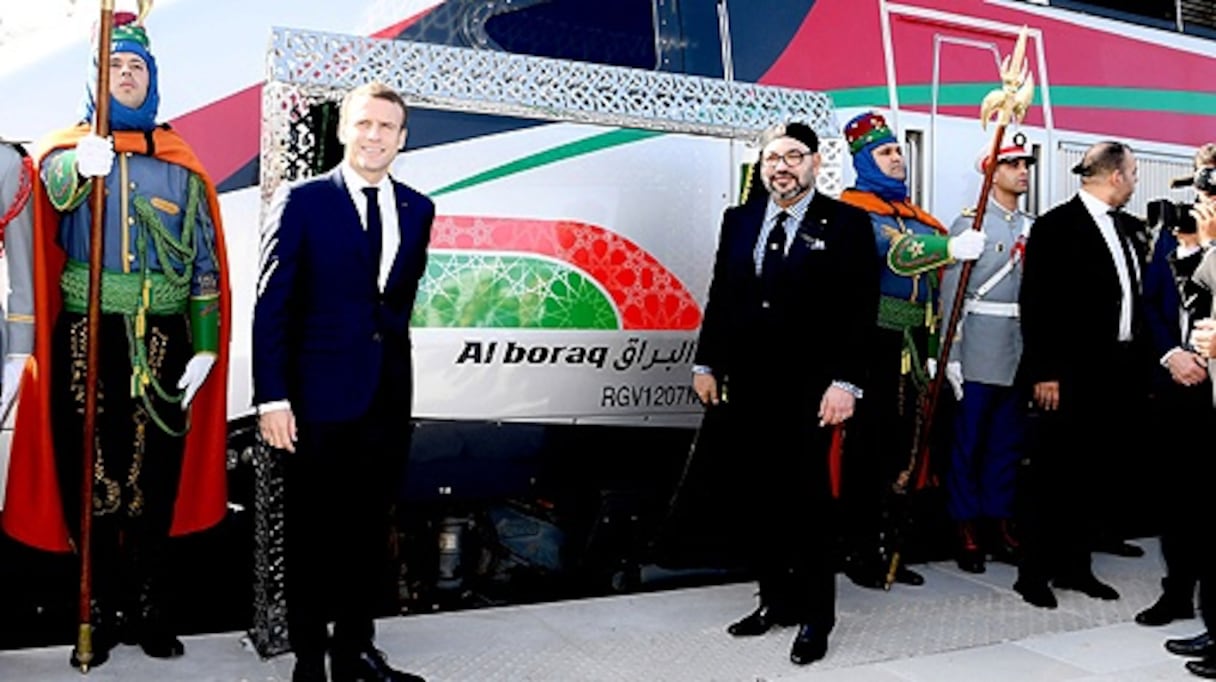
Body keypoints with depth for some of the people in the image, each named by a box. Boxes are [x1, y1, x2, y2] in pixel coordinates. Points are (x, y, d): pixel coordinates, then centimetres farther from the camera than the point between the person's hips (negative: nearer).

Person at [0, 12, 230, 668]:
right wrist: (84, 165, -41)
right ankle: (102, 611, 10)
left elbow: (204, 259, 8)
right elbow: (57, 186, -17)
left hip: (162, 337, 0)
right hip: (88, 334, 0)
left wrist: (206, 344, -1)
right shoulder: (67, 148, 9)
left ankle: (151, 609, 10)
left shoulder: (180, 163, 11)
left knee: (155, 476, 1)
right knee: (89, 472, 0)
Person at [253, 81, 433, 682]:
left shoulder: (417, 210, 8)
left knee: (368, 530, 13)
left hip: (388, 399, 4)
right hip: (321, 396, -4)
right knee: (313, 534, 7)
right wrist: (271, 397, -13)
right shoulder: (302, 202, -4)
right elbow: (271, 305, -8)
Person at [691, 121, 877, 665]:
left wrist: (845, 382, -14)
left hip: (807, 390, -5)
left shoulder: (845, 224, -3)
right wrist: (706, 364, 9)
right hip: (747, 386, 5)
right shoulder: (739, 220, 12)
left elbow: (860, 310, -8)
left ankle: (816, 616, 15)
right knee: (757, 497, 10)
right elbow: (720, 297, 14)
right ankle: (777, 599, 24)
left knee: (807, 499, 2)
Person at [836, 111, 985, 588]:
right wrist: (952, 247, -37)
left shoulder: (919, 218, 21)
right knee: (868, 446, -5)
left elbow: (933, 287, 21)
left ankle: (889, 547, 19)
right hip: (875, 345, -7)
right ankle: (860, 553, 3)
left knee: (900, 449, 10)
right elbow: (896, 252, -23)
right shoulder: (855, 208, -3)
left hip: (912, 349, 7)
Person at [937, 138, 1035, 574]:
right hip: (980, 353, -5)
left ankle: (1000, 524, 20)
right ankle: (967, 531, 7)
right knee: (968, 443, 0)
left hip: (1020, 353, 5)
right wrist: (951, 356, -11)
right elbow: (951, 293, -6)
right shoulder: (969, 224, -2)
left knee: (1009, 442, 10)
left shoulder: (1032, 228, 13)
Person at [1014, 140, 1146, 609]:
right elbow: (1035, 304, -12)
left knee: (1100, 474, 11)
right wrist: (1043, 372, -15)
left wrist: (1140, 367, 8)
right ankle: (1034, 574, 11)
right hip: (1073, 375, -7)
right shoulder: (1055, 227, -8)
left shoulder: (1126, 228, 14)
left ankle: (1074, 567, 23)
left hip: (1118, 374, 7)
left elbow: (1136, 298, 14)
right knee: (1055, 477, 0)